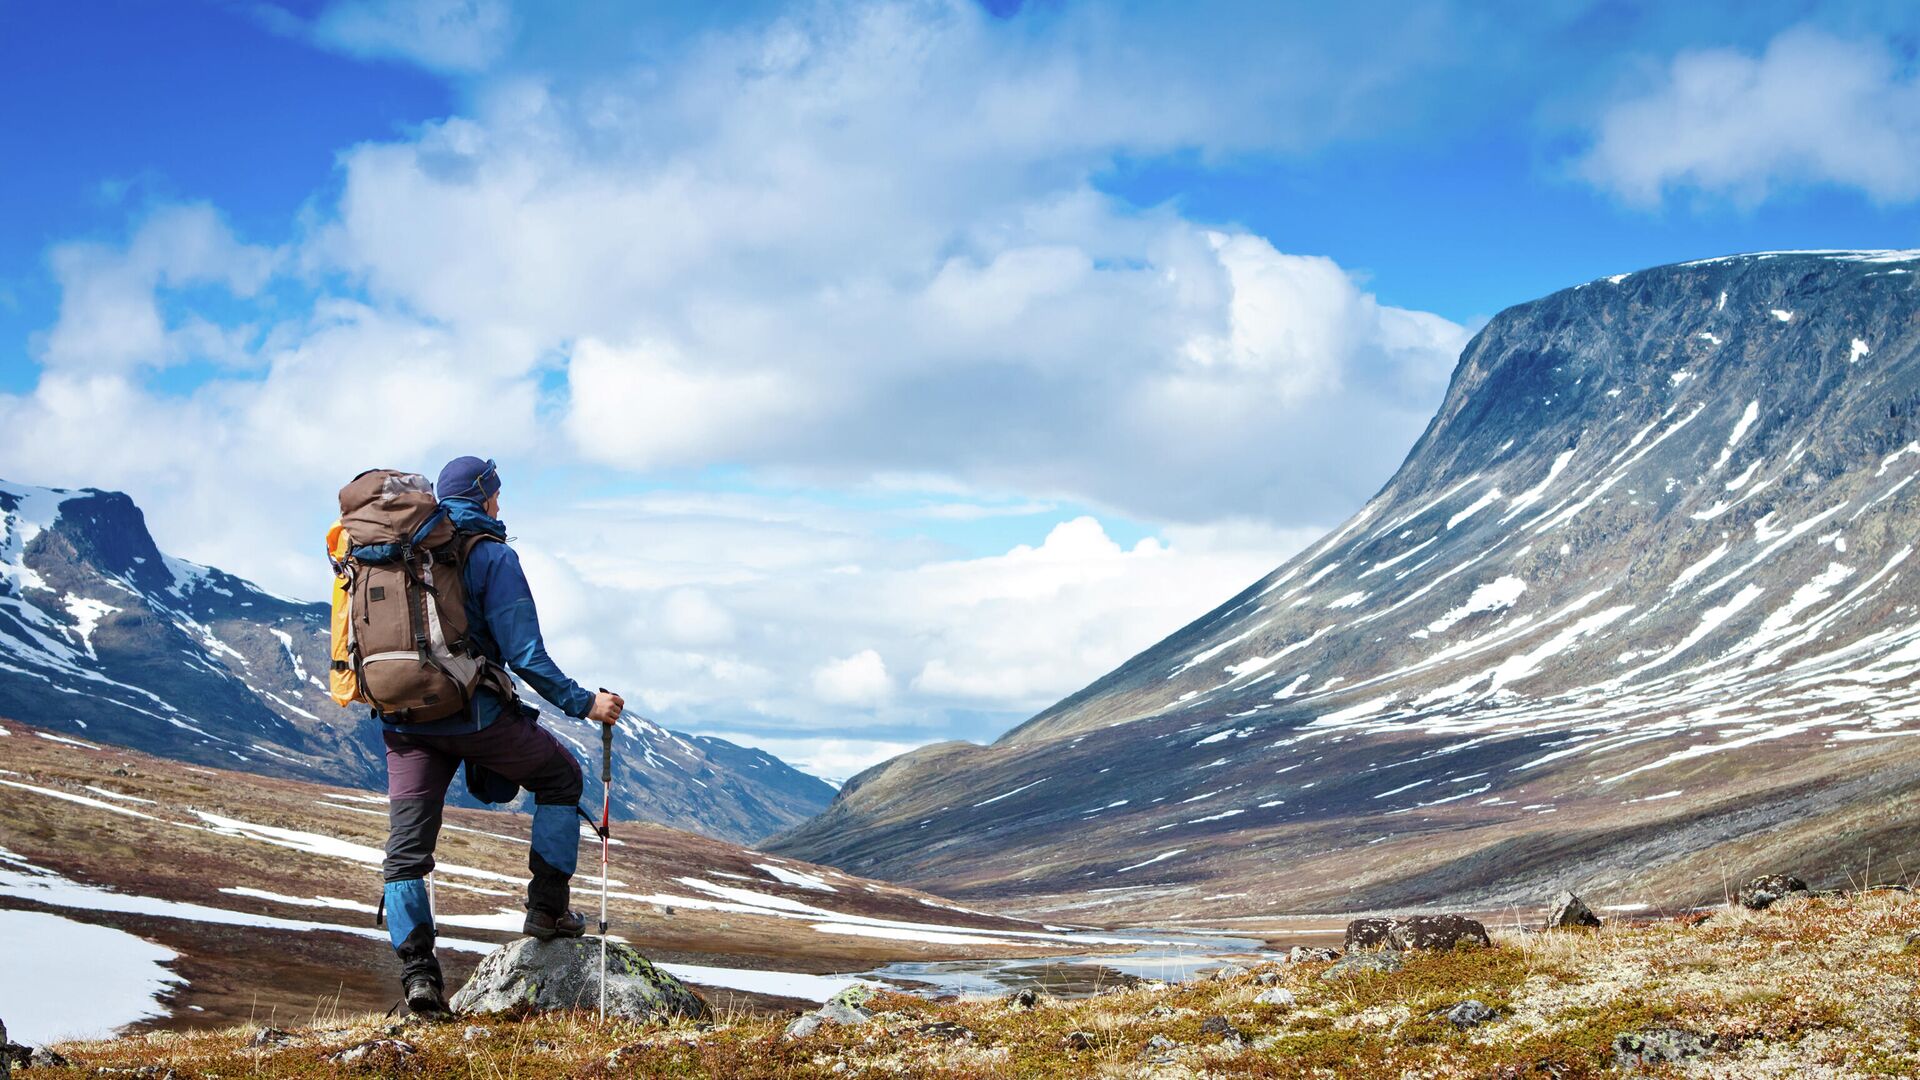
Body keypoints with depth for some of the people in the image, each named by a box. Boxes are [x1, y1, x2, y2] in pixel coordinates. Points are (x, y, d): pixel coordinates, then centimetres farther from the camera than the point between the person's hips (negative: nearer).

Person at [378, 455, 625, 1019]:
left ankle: (418, 972, -7)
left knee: (406, 851, 6)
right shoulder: (492, 556, -6)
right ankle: (547, 908, 15)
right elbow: (524, 653, -13)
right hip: (474, 714, -5)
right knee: (560, 775, 19)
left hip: (404, 720, 5)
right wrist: (583, 702, -6)